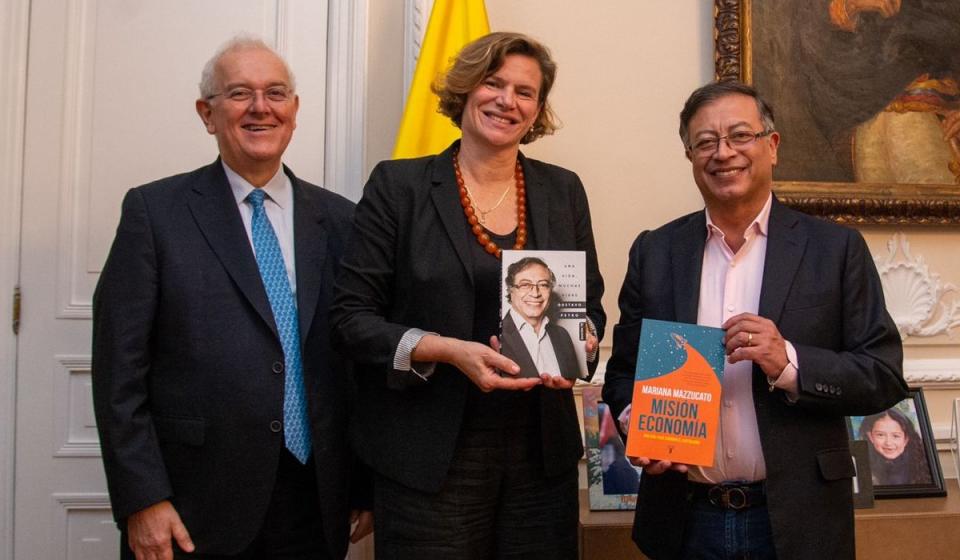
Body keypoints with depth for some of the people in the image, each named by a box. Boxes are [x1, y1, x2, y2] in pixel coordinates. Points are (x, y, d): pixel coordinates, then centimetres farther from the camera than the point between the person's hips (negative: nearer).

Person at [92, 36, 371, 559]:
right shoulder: (154, 210, -2)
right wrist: (142, 500, -9)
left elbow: (363, 357, 6)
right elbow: (119, 369, -5)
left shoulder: (340, 219, 6)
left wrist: (369, 487, 5)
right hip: (193, 515, -2)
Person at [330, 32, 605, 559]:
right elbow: (351, 315, -5)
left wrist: (577, 346, -9)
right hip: (429, 457, -3)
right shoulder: (398, 185, -3)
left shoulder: (563, 191, 7)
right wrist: (447, 350, -19)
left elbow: (590, 304, 14)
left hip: (542, 452, 3)